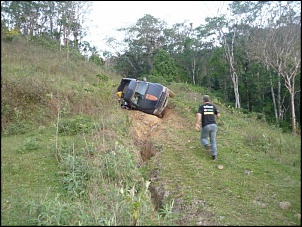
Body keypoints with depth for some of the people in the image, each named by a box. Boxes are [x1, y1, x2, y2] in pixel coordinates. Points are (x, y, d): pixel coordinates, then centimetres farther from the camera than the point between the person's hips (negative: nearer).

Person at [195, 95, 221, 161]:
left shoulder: (201, 107, 2)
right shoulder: (213, 106, 11)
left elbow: (198, 115, -16)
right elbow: (218, 115, 17)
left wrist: (197, 124, -17)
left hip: (206, 126, -3)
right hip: (213, 125, 3)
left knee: (203, 138, 17)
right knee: (213, 141, 9)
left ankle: (207, 145, -16)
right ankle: (214, 155, -6)